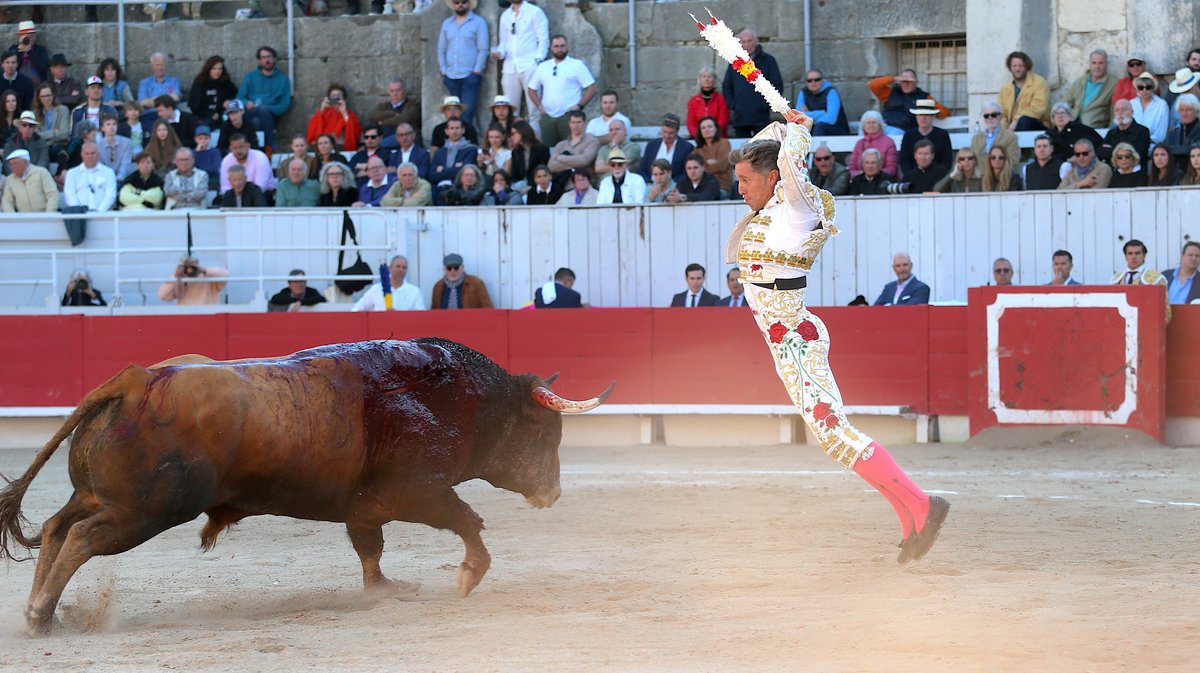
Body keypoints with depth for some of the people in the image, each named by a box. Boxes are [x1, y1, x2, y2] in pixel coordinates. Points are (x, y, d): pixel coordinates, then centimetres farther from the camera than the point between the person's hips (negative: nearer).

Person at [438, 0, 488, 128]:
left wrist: (476, 71, -9)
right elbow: (441, 49, 17)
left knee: (467, 112, -12)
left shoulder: (478, 23, 2)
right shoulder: (447, 24, 15)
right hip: (451, 77, 4)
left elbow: (483, 50, -2)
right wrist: (444, 72, 7)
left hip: (470, 77, -4)